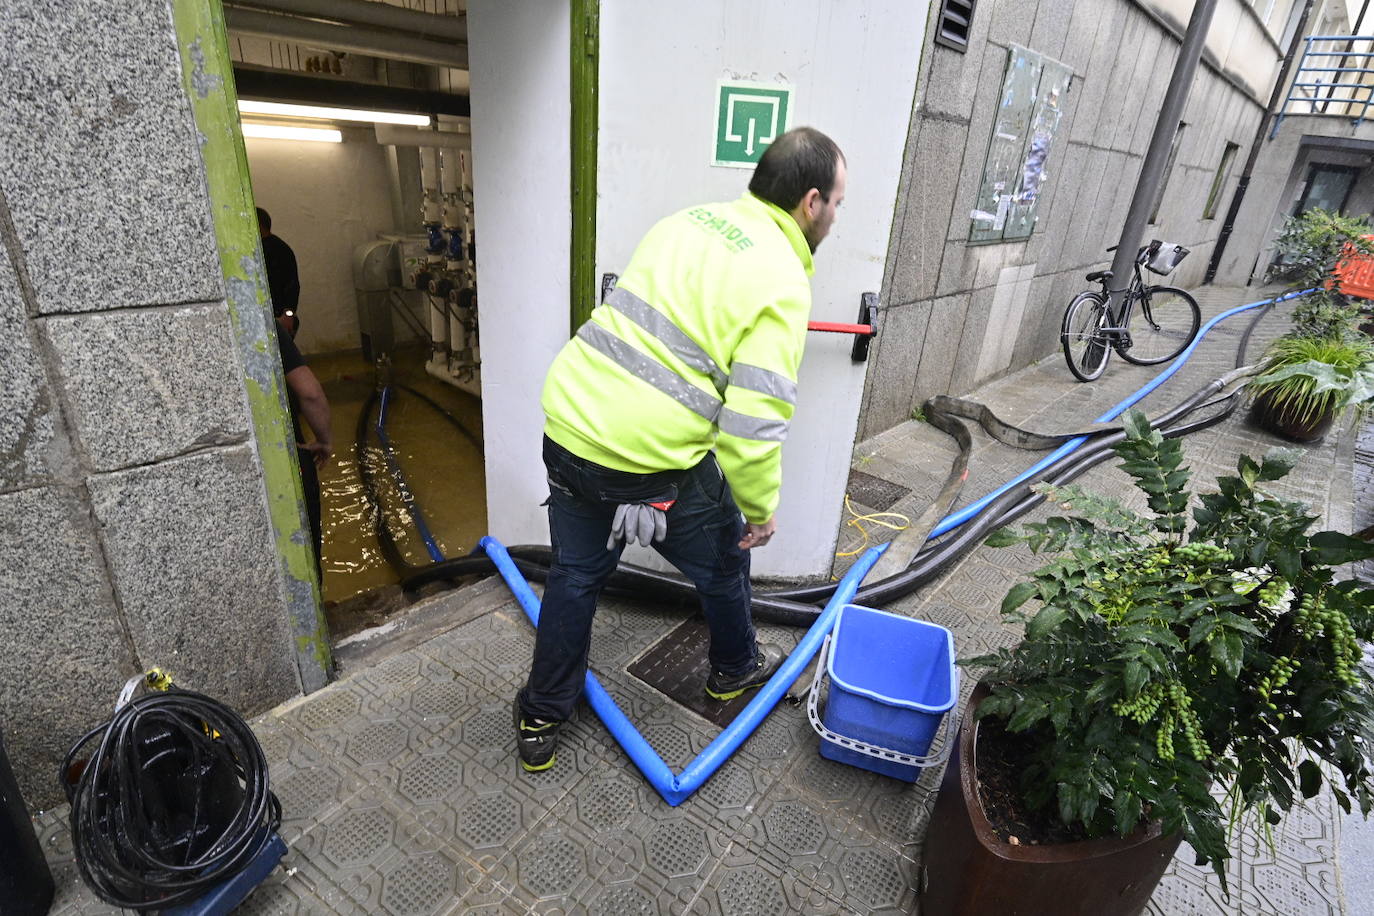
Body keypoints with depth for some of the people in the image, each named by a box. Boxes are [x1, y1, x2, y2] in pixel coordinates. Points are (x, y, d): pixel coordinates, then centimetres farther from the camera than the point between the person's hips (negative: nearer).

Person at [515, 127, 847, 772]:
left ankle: (540, 721, 37)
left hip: (568, 421, 7)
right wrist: (761, 509, -4)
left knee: (575, 574, 23)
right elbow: (753, 423, -18)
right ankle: (734, 670, 49)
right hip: (650, 459, -6)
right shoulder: (781, 282, -12)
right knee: (723, 560, 22)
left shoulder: (688, 220, 11)